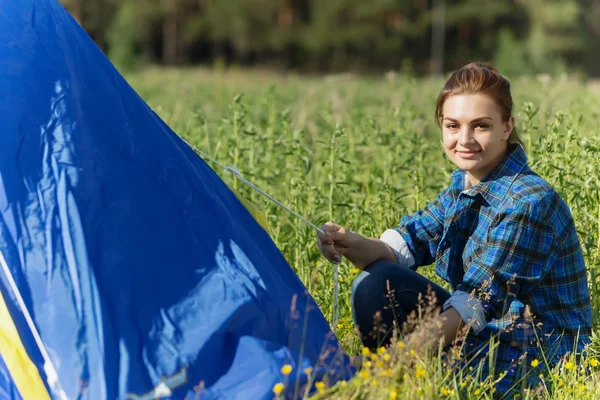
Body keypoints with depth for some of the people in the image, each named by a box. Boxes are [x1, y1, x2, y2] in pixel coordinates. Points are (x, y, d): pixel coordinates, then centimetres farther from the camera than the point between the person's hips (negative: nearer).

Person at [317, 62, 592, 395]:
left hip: (538, 355, -8)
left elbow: (481, 297, -27)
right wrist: (354, 245, -25)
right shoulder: (462, 186, 4)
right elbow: (408, 244, -3)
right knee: (374, 283, -4)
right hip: (480, 328, 8)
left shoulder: (530, 202, -22)